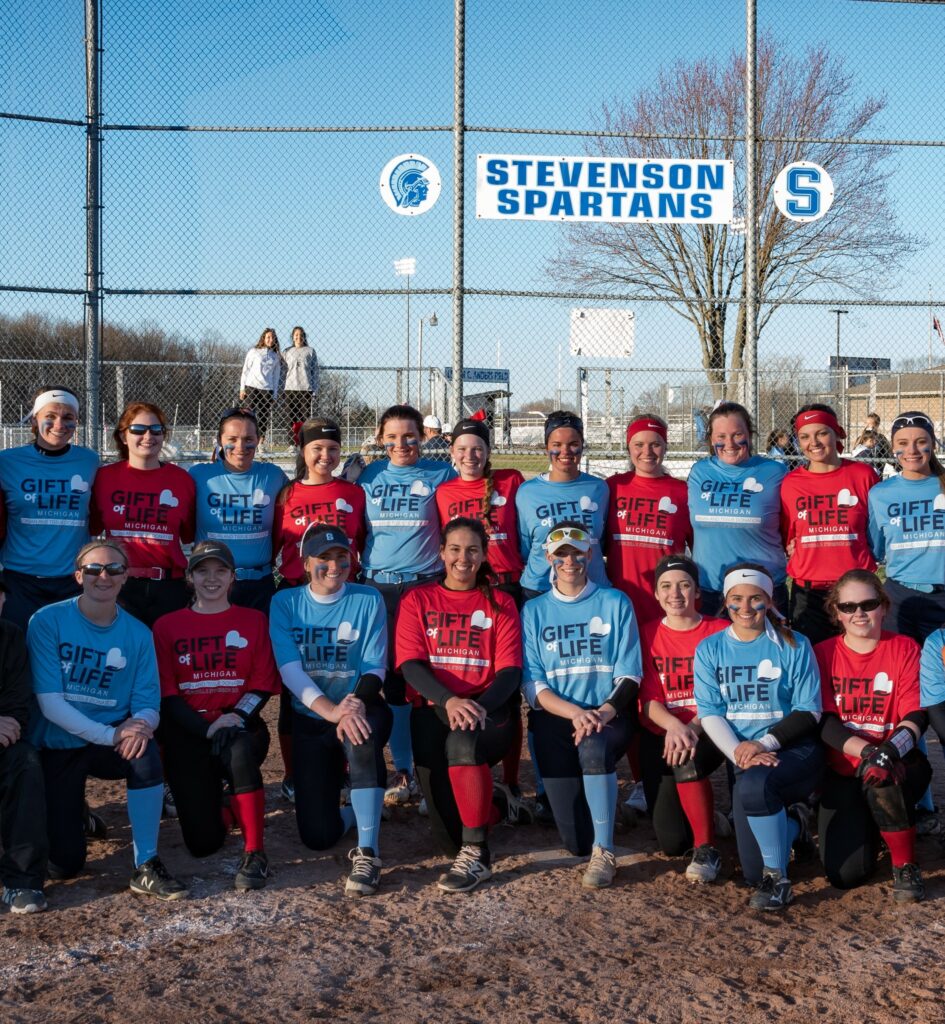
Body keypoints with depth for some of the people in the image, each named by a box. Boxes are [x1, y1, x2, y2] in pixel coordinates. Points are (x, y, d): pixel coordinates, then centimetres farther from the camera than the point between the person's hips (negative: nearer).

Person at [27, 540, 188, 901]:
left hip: (113, 743, 2)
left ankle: (146, 866, -21)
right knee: (64, 864, -5)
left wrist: (138, 726, -31)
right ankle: (69, 811, 31)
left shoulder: (138, 634, -2)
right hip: (57, 746, -1)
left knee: (145, 753, -34)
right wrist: (110, 735, -28)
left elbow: (147, 705, -6)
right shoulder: (48, 622, -12)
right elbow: (50, 703, -17)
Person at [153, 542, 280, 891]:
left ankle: (255, 852, -27)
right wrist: (207, 729, -18)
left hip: (241, 726, 0)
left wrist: (237, 716, -19)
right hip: (187, 732, 0)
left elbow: (263, 684, 2)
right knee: (203, 843, -11)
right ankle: (216, 796, 27)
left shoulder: (254, 621, 8)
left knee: (240, 750, -40)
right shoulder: (167, 626, 6)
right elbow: (166, 693, -2)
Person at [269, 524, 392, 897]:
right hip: (310, 720, 1)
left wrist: (357, 704, -30)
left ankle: (367, 853, -31)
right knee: (318, 835, -9)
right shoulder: (285, 603, -2)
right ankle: (360, 807, 28)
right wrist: (332, 711, -29)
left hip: (362, 709, -1)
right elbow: (290, 669, -13)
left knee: (360, 735, -39)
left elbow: (375, 667, -8)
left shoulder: (368, 600, -2)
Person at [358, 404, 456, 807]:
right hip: (378, 588, 3)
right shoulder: (368, 476, 10)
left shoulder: (440, 475, 3)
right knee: (391, 678, 5)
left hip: (427, 586, -3)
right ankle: (403, 769, 14)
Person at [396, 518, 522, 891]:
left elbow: (510, 671, 1)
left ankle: (475, 853, -28)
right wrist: (449, 700, -20)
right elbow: (410, 664, 0)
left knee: (463, 740, -35)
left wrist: (480, 706, -21)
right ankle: (456, 846, -11)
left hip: (488, 709, -1)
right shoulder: (417, 600, 13)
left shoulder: (500, 604, 12)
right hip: (433, 706, 1)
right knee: (426, 745, -33)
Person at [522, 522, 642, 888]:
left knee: (593, 746, -38)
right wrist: (574, 713, -18)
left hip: (609, 716, 0)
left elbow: (629, 676, 1)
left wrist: (602, 713, -18)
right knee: (577, 840, -12)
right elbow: (533, 685, 0)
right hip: (554, 719, 1)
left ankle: (604, 853, -24)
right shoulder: (534, 611, 8)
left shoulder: (615, 603, 7)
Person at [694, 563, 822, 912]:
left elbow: (809, 710, -5)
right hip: (743, 755, 3)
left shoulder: (794, 645, -1)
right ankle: (790, 824, 29)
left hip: (794, 749, -3)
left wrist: (764, 744, -20)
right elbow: (709, 713, -2)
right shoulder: (710, 650, 5)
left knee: (754, 785, -38)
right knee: (754, 871, -5)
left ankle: (777, 882, -15)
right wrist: (739, 754, -19)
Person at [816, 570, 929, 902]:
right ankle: (865, 826, 23)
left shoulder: (905, 649, -2)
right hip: (843, 769, 1)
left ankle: (905, 866, -12)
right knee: (846, 874, -14)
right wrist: (866, 750, -27)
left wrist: (890, 750, -32)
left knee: (882, 779, -39)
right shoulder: (823, 653, 1)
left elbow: (916, 715, -11)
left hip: (898, 764, -1)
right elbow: (824, 721, -9)